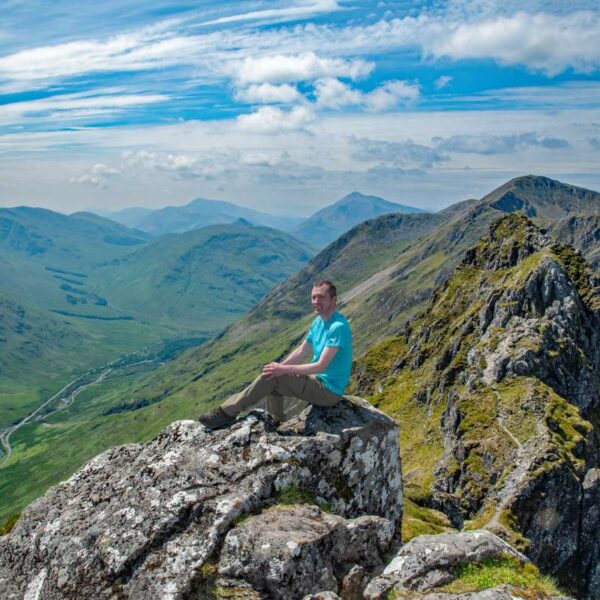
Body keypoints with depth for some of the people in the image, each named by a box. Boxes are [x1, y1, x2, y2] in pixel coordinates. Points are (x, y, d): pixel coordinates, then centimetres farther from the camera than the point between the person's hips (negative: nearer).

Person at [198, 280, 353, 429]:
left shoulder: (338, 327, -23)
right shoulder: (318, 321, 8)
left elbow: (321, 366, -26)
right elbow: (301, 351, 11)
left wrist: (284, 369, -21)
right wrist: (280, 367, -7)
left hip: (329, 390, -9)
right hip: (318, 379, 9)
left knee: (270, 378, -15)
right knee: (271, 374, 9)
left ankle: (227, 412, -8)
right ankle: (276, 424, 14)